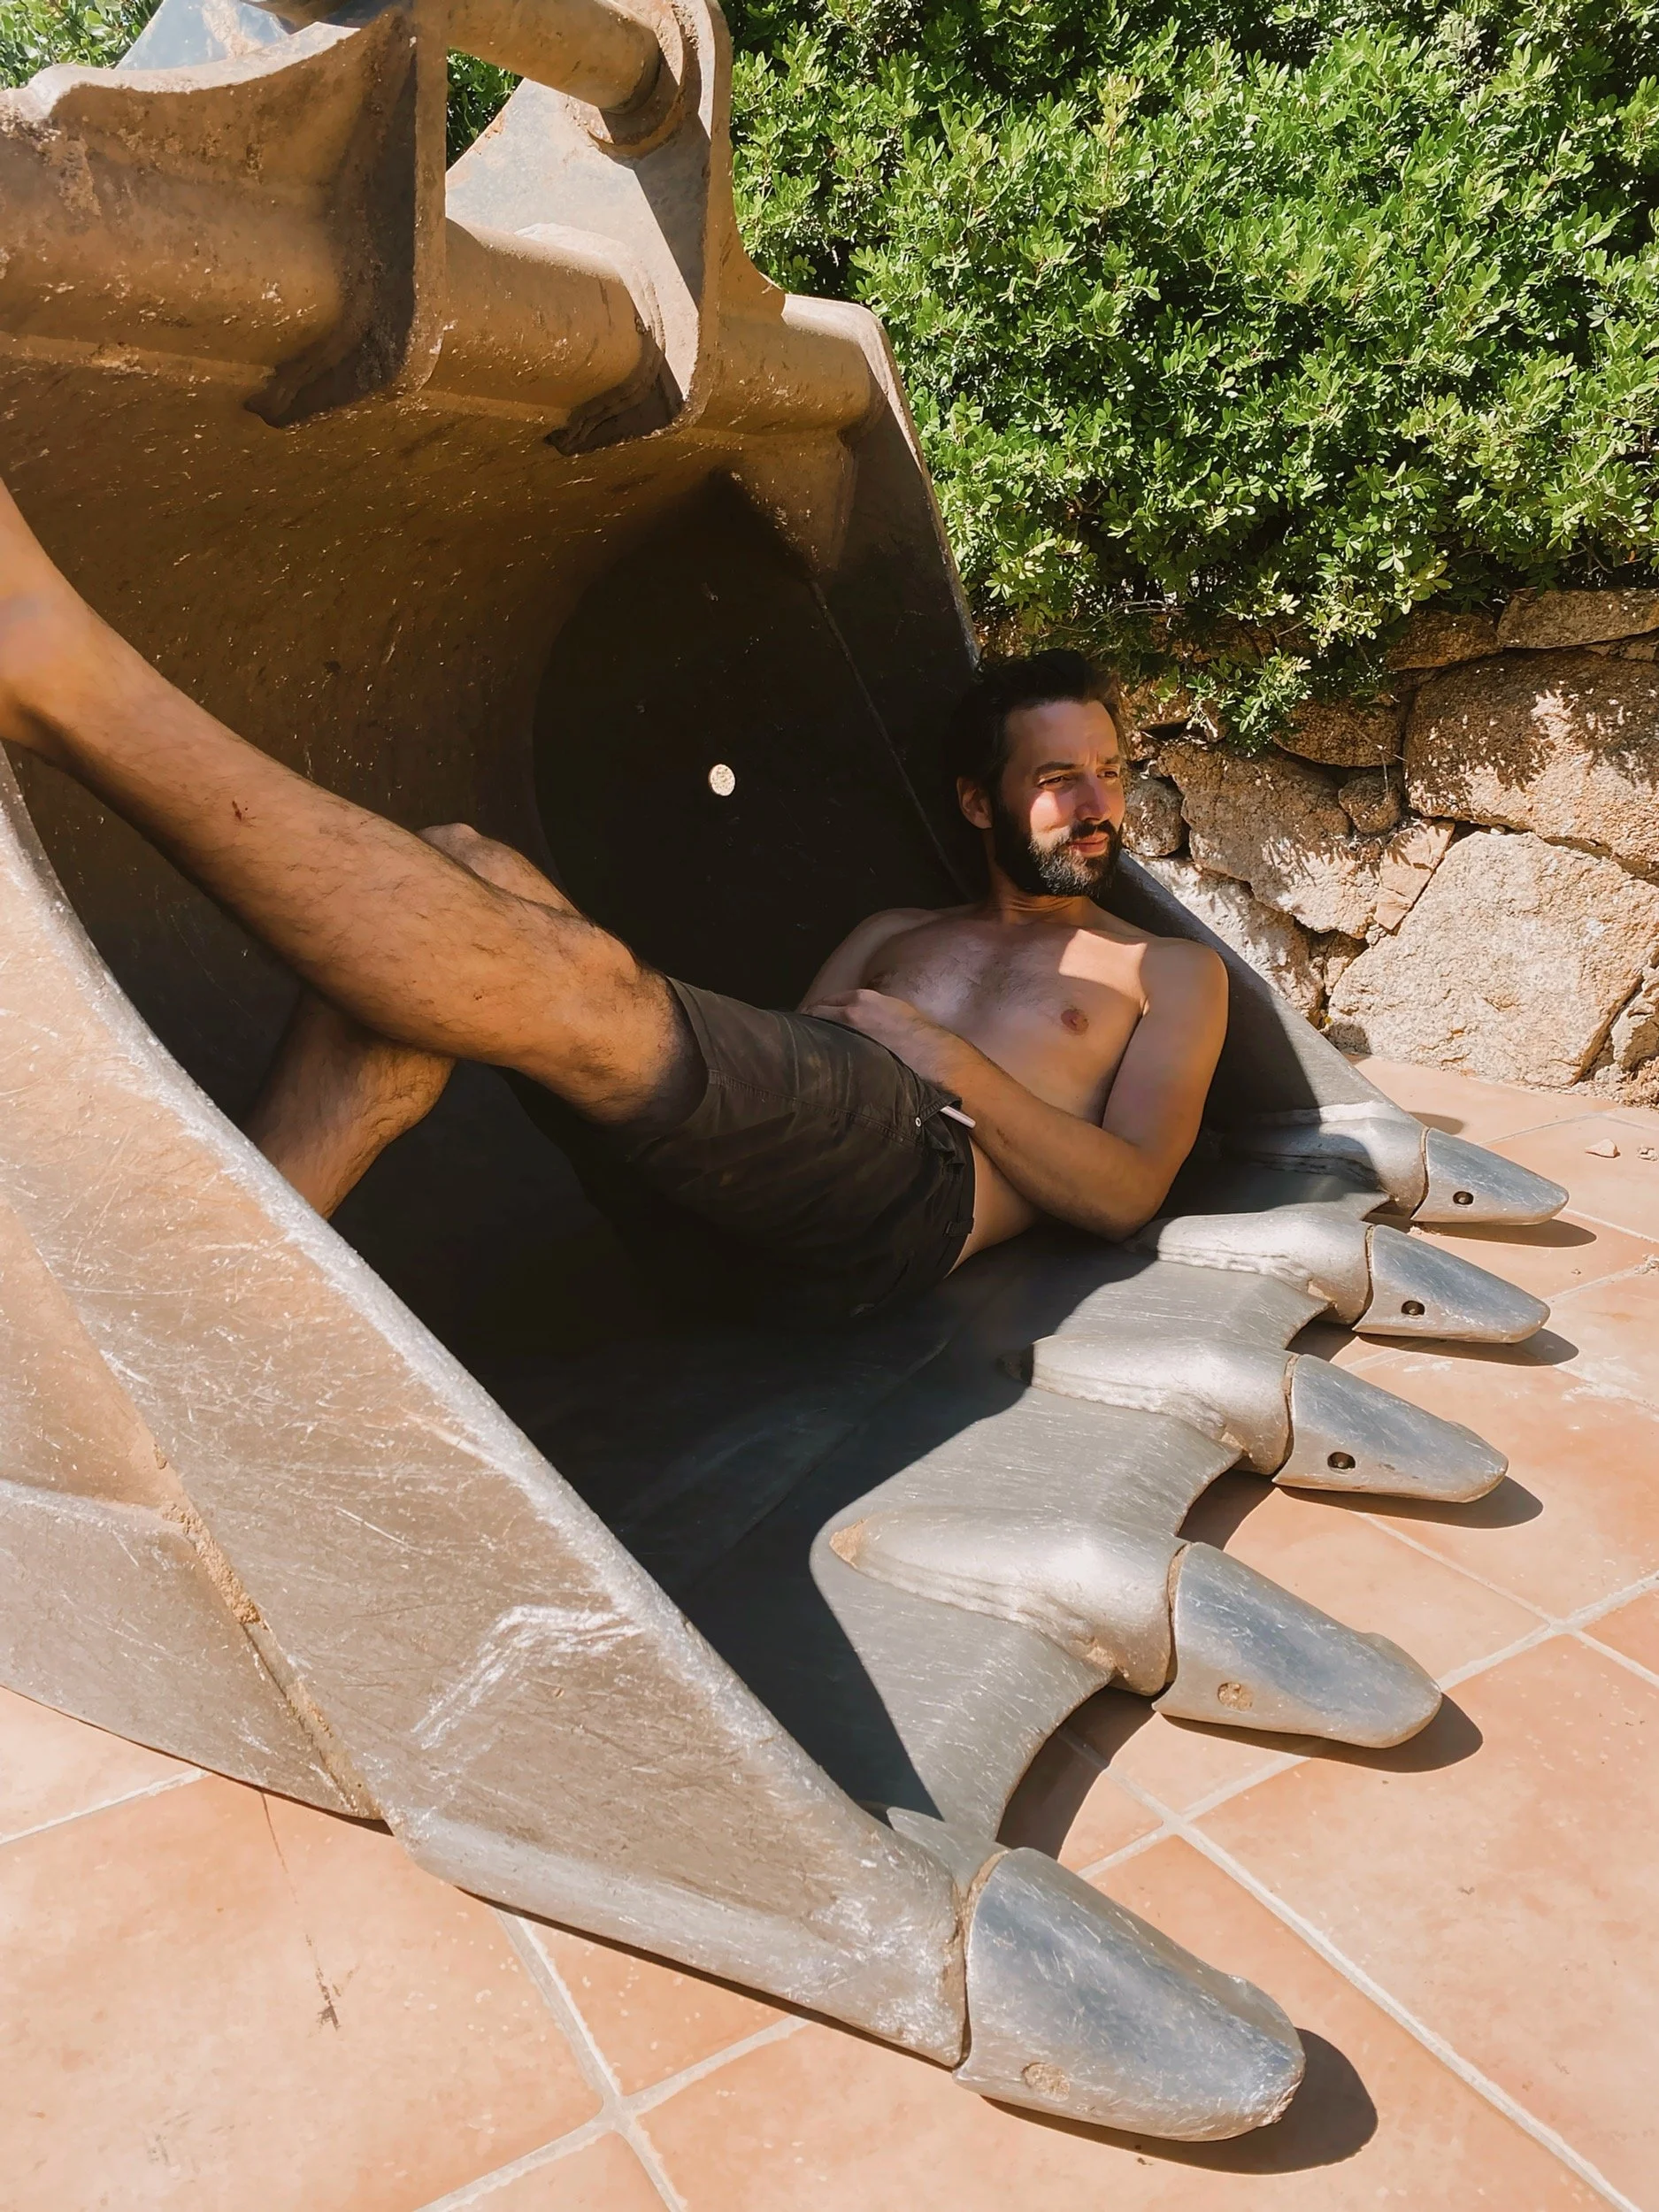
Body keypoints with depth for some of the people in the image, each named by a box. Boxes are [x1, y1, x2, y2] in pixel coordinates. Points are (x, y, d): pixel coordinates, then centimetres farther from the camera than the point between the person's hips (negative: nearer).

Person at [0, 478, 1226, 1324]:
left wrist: (942, 1056, -2)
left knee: (580, 985, -33)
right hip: (748, 1197, 5)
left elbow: (1126, 1191, 6)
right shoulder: (891, 935, 35)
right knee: (460, 874, -15)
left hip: (915, 1188, -5)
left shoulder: (1169, 973, 23)